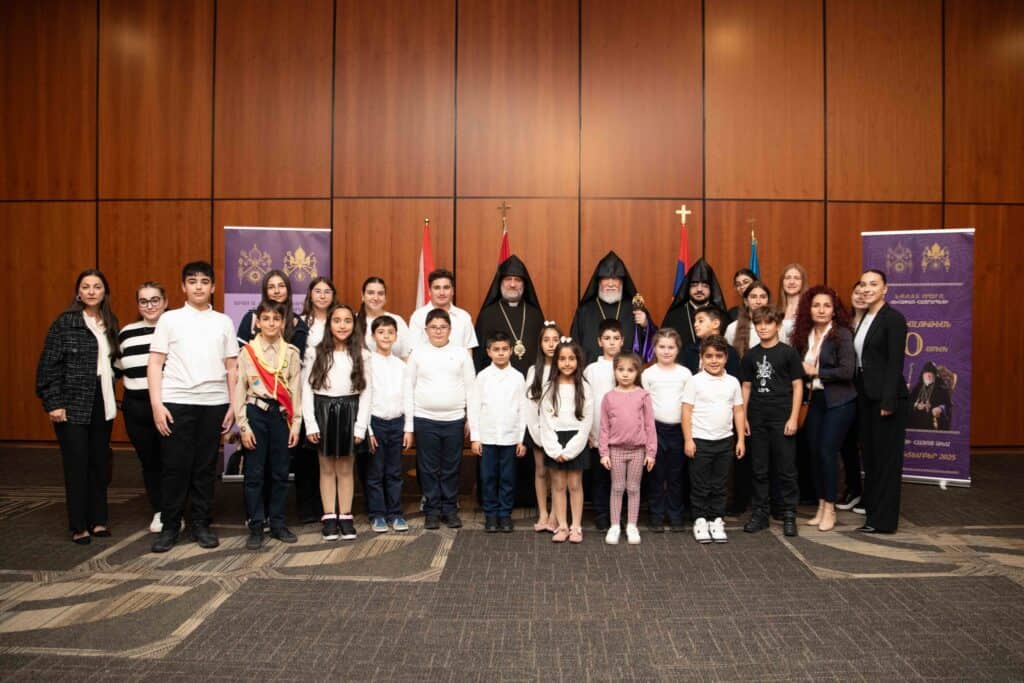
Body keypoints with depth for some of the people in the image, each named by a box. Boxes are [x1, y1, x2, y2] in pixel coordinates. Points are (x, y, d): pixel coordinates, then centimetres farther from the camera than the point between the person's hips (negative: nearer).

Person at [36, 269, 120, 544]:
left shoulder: (111, 324, 9)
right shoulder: (64, 322, -6)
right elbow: (49, 365, -7)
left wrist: (113, 397, 7)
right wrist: (53, 403, -11)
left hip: (102, 405, 5)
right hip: (73, 405, -4)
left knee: (100, 463, 9)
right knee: (77, 465, 1)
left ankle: (98, 520, 20)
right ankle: (79, 526, 11)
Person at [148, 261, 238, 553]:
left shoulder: (224, 322, 10)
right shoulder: (169, 319, 5)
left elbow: (232, 367, 10)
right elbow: (155, 364, 2)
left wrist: (234, 405, 4)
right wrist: (157, 404, -6)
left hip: (214, 403, 2)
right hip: (176, 402, -1)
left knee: (206, 467, 7)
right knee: (175, 466, 2)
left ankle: (201, 525, 19)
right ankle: (170, 527, 16)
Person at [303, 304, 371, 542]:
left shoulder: (361, 355, 2)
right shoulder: (315, 353, 1)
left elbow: (366, 392, 0)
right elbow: (307, 389, -1)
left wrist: (360, 426, -5)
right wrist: (310, 424, -7)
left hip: (349, 411, 0)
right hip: (323, 410, 0)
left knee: (345, 468, 6)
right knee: (327, 467, 6)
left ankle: (345, 517, 14)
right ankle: (329, 517, 14)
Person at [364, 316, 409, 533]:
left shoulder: (400, 365, 9)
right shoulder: (369, 363, -4)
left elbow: (406, 397, 10)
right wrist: (368, 430, -10)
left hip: (396, 421, 4)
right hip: (376, 421, -3)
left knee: (394, 472, 9)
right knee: (375, 472, 3)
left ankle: (395, 513, 18)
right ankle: (377, 515, 14)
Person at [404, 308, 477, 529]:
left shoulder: (461, 353, 3)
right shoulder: (417, 353, 3)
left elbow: (471, 388, 5)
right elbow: (408, 389, 3)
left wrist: (473, 420, 1)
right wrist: (408, 426, 0)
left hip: (454, 420, 0)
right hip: (424, 419, 0)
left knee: (451, 468, 7)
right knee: (429, 468, 6)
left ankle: (450, 509, 21)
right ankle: (432, 510, 19)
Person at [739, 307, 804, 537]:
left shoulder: (788, 352, -2)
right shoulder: (751, 355, 8)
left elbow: (797, 386, -2)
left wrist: (794, 417, -8)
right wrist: (743, 417, 7)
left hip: (782, 419, -3)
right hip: (757, 419, 3)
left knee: (786, 469, 3)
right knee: (759, 469, 9)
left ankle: (789, 515, 14)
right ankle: (760, 513, 19)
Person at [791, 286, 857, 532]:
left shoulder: (842, 334, -10)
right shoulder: (804, 335, 7)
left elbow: (847, 371, -19)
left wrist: (815, 372, -13)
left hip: (839, 401, -6)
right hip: (815, 400, 6)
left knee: (827, 452, -6)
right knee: (814, 453, 7)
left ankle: (830, 508, 7)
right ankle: (821, 505, 20)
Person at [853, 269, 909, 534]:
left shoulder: (893, 318, -10)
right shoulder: (863, 318, 13)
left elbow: (895, 362, -15)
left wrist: (889, 401, -19)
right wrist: (859, 393, 9)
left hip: (885, 396, -8)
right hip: (865, 395, 8)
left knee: (886, 457, 0)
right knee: (870, 455, 14)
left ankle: (883, 520, 9)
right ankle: (873, 511, 25)